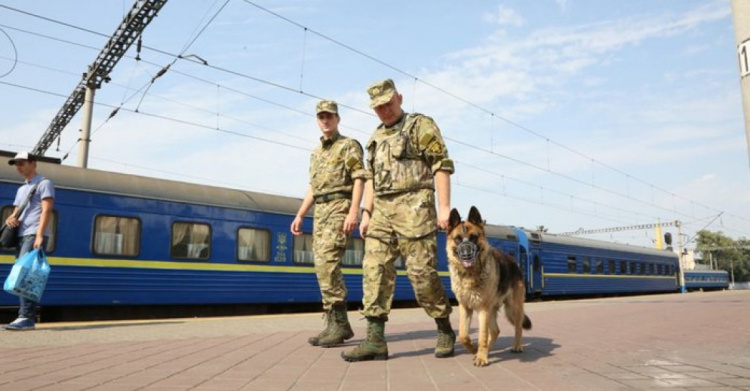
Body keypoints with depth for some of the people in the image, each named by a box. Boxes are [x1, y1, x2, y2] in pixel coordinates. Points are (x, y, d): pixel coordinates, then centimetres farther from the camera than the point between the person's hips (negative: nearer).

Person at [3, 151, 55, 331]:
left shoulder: (44, 183, 0)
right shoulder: (21, 189, 26)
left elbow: (46, 210, -11)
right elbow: (17, 212, 26)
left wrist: (39, 236, -21)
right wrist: (11, 218, 0)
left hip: (34, 235, -9)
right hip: (22, 236, 9)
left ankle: (26, 317, -18)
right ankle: (28, 317, 9)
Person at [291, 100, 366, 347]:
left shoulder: (349, 145, 2)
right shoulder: (316, 153, 24)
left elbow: (359, 179, -9)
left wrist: (353, 211, -22)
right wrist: (299, 216, 17)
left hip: (340, 208, -8)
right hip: (320, 211, 8)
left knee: (327, 263, -19)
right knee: (324, 267, 4)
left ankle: (338, 323, -13)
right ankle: (337, 325, 10)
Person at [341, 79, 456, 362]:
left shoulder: (421, 125, 2)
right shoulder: (376, 138, 22)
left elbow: (442, 165, -6)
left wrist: (444, 207, -15)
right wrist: (367, 214, 13)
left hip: (414, 208, -6)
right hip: (382, 211, 7)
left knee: (422, 273, -7)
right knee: (374, 271, -3)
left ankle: (445, 331, 13)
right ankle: (375, 341, -1)